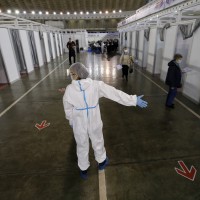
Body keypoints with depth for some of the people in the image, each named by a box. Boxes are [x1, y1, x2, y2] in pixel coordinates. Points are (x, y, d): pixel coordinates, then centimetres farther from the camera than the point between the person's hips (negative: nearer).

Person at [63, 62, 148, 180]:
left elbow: (68, 109, -3)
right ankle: (101, 162, 51)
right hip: (94, 122, 0)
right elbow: (115, 93, -17)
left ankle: (84, 169, 42)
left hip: (79, 124, 0)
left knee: (82, 146, 21)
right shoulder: (96, 85, -18)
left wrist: (71, 121, 15)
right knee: (98, 142, 25)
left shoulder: (69, 89, -17)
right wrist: (134, 100, -10)